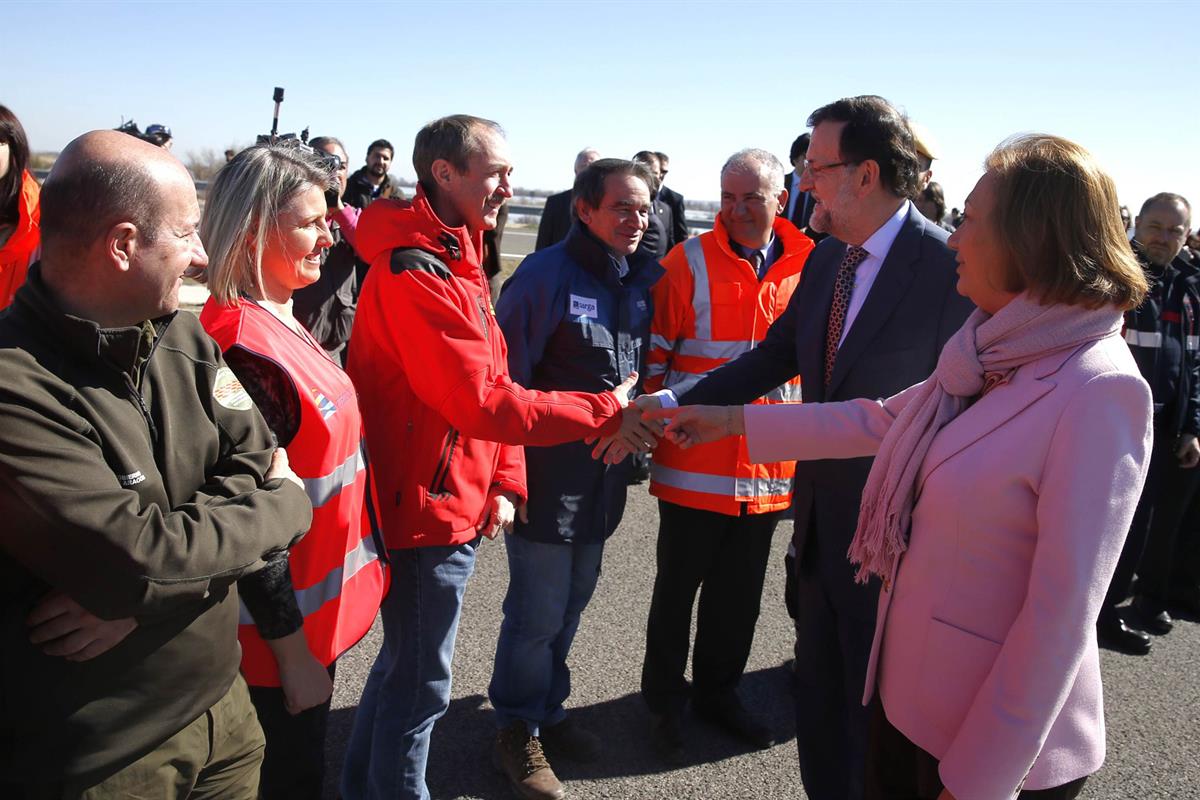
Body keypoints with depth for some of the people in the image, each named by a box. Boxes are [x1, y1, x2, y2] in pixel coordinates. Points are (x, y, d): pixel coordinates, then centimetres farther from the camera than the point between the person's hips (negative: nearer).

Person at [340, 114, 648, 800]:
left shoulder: (457, 261, 11)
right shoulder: (414, 273, -21)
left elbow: (493, 383, 11)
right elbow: (479, 401, -25)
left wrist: (506, 482, 4)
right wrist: (606, 412, -18)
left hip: (460, 506, 10)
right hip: (430, 510, -10)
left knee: (404, 664, 24)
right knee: (421, 686, 4)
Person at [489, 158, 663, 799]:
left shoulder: (645, 279, 5)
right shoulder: (545, 276, -15)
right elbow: (505, 381, -16)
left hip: (606, 477, 6)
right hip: (548, 477, -6)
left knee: (569, 605, 20)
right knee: (537, 614, 6)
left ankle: (548, 713, 40)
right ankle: (518, 729, 28)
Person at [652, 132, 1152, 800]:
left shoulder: (1101, 394, -25)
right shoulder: (997, 356, 0)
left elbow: (1063, 612, -24)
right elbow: (882, 421, 11)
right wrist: (736, 420, 13)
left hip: (1000, 741, -7)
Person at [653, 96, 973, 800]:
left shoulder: (951, 267, -19)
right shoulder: (828, 257, 4)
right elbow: (775, 357, 9)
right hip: (821, 522, 7)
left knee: (876, 721, 13)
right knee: (819, 696, 23)